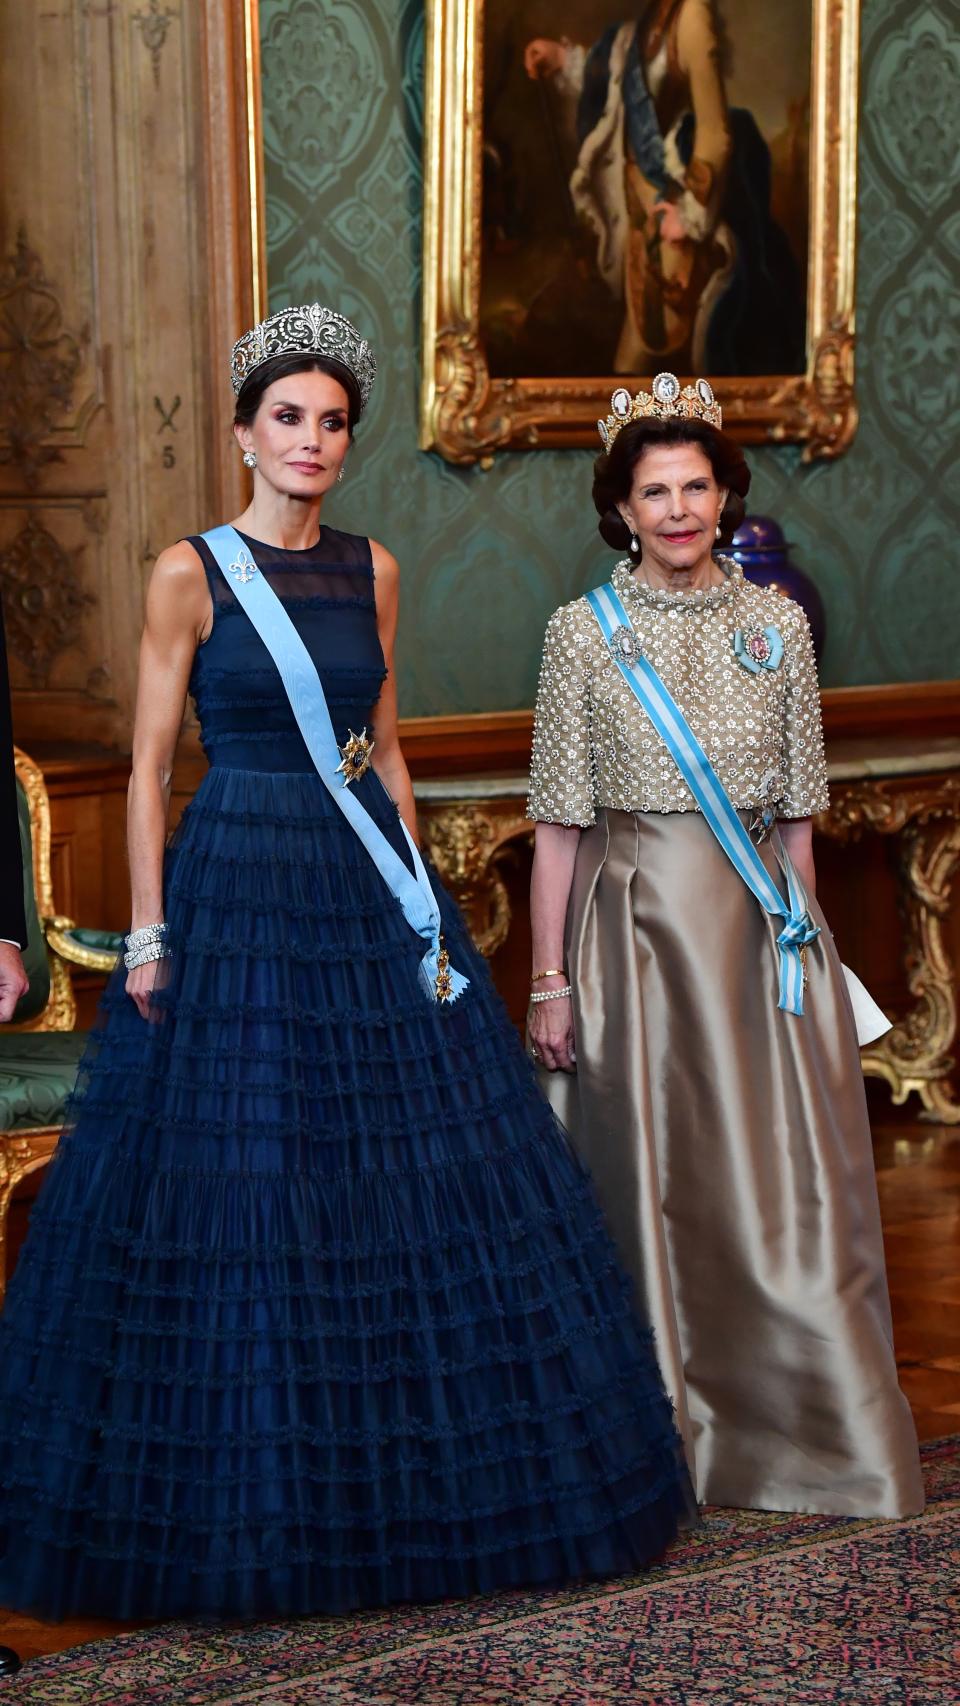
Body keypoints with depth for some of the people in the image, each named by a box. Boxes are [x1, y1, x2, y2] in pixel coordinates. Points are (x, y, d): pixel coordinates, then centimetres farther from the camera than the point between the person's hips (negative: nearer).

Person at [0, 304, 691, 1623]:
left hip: (370, 890, 5)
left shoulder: (371, 571, 10)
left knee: (419, 1188, 7)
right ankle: (252, 1507, 12)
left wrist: (421, 894, 9)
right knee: (238, 1194, -2)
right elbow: (149, 765, -4)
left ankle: (403, 1482, 21)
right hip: (240, 891, -5)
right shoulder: (191, 573, -4)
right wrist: (149, 934, -9)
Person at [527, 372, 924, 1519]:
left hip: (758, 925, 2)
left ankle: (813, 1433, 14)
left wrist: (800, 936, 9)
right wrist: (551, 981, -3)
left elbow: (794, 813, 10)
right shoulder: (584, 632, -1)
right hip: (635, 920, -2)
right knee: (648, 1179, 3)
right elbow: (559, 823, -1)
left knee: (782, 1183, 2)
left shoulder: (777, 626, 5)